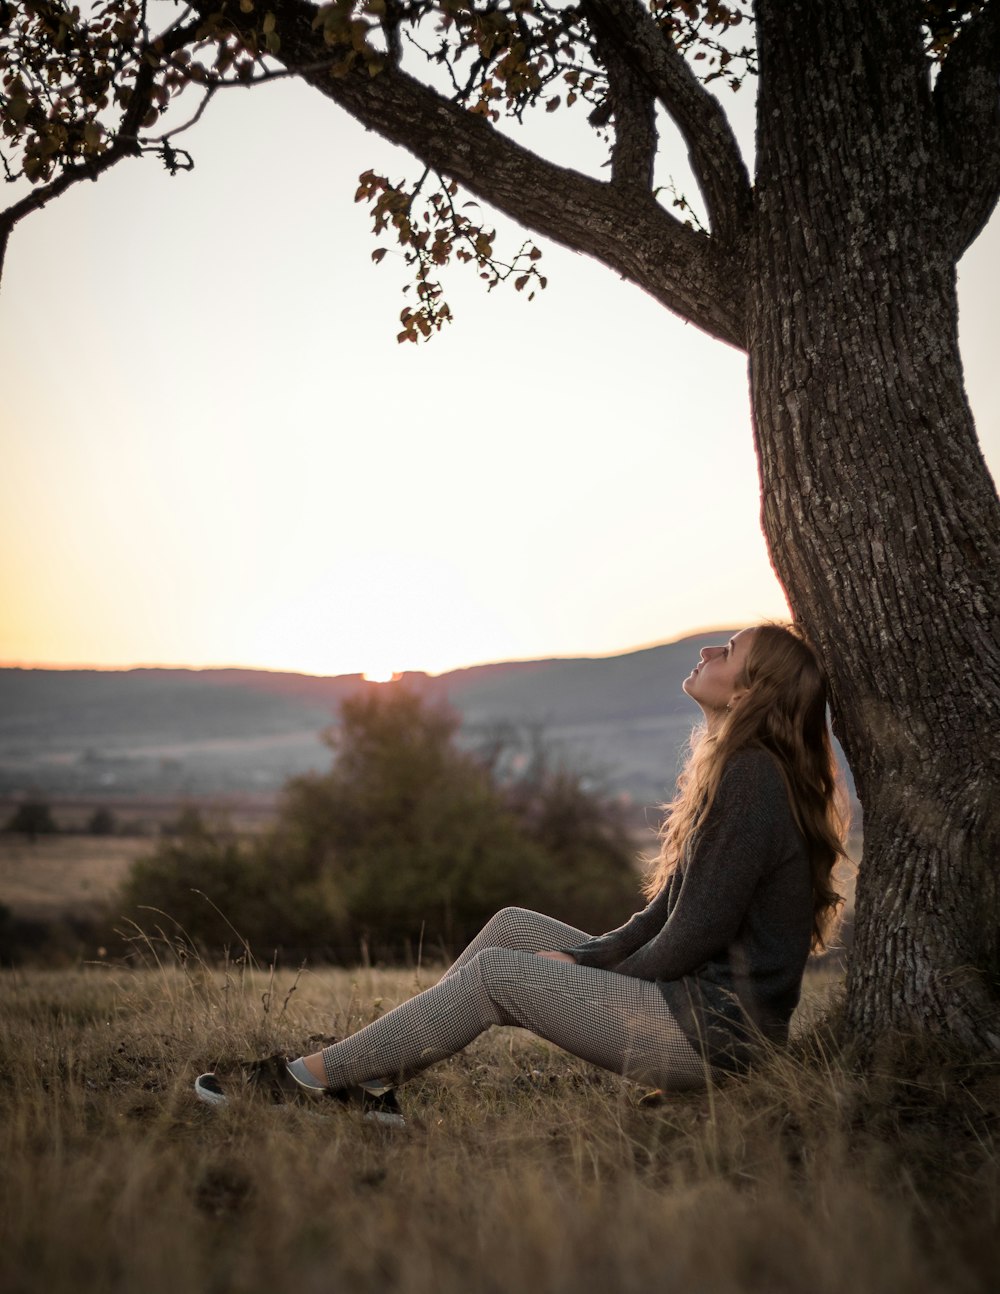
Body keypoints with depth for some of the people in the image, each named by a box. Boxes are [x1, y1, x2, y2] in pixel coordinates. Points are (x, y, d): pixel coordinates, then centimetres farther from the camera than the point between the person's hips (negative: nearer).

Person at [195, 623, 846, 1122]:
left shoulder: (753, 781, -19)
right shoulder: (736, 769, 14)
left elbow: (696, 933, -20)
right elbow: (669, 912, 15)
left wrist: (598, 972, -4)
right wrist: (585, 959, 4)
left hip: (716, 1031, -10)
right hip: (705, 1000, 10)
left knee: (497, 973, -10)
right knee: (513, 926, 8)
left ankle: (314, 1076, 0)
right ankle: (372, 1072, 7)